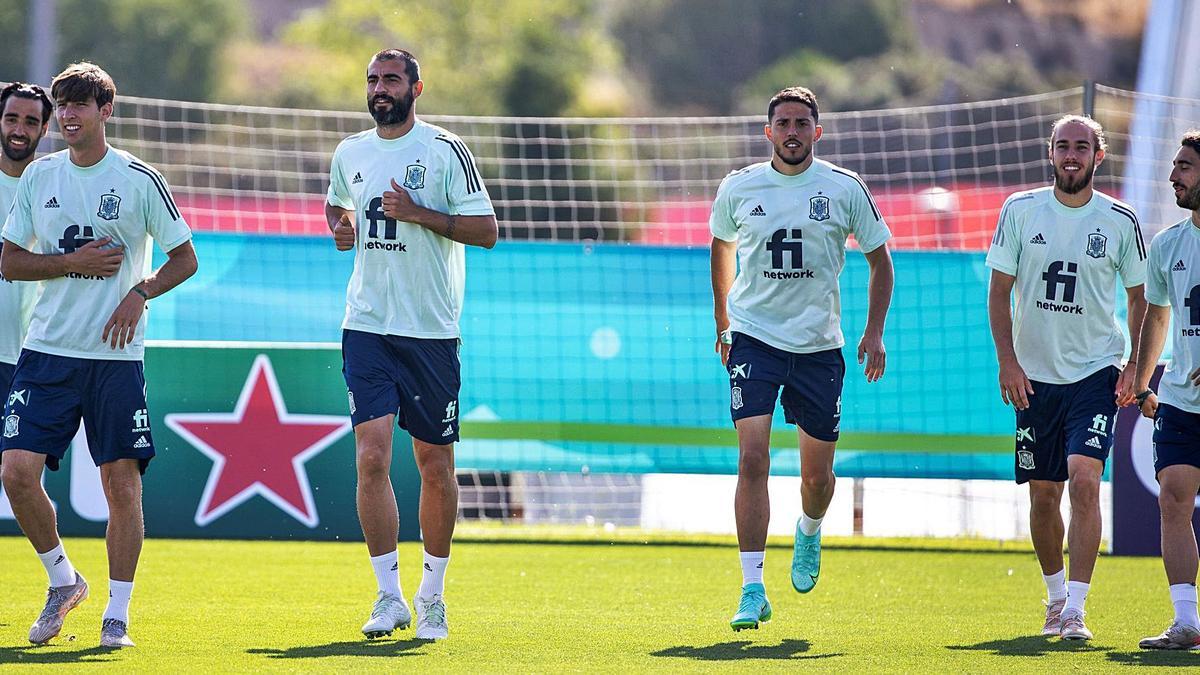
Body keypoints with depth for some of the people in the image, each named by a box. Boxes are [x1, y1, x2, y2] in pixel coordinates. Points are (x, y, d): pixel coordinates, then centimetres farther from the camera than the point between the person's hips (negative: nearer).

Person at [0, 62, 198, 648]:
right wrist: (73, 262, -7)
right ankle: (62, 580, 13)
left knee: (121, 481, -4)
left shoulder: (139, 179, -1)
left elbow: (184, 258, 4)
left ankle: (116, 616, 5)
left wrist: (140, 293, -12)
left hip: (116, 354, -2)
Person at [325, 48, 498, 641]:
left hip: (431, 331, -3)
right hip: (367, 326, 3)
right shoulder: (349, 154, 10)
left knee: (435, 467, 5)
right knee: (371, 457, -10)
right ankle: (389, 597, -7)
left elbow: (486, 231, -7)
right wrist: (341, 229, 8)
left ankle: (432, 596, 19)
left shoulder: (444, 150, -4)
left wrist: (418, 213, -18)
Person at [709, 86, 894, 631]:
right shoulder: (738, 188, -1)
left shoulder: (845, 189, -3)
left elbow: (879, 259, 9)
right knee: (752, 460, -15)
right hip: (754, 338, -1)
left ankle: (809, 532, 43)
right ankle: (752, 591, -14)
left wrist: (874, 332, 1)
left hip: (819, 343, 1)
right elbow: (722, 247, 19)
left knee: (817, 475, 6)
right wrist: (723, 319, 19)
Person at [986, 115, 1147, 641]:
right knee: (1043, 495, 8)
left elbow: (1140, 298, 8)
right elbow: (999, 291, 4)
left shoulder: (1120, 220, -1)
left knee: (1084, 480, -17)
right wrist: (1007, 362, -5)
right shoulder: (1021, 211, 0)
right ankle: (1056, 595, 29)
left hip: (1096, 372, -2)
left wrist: (1136, 368, -1)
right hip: (1034, 377, 2)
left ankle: (1075, 610, -17)